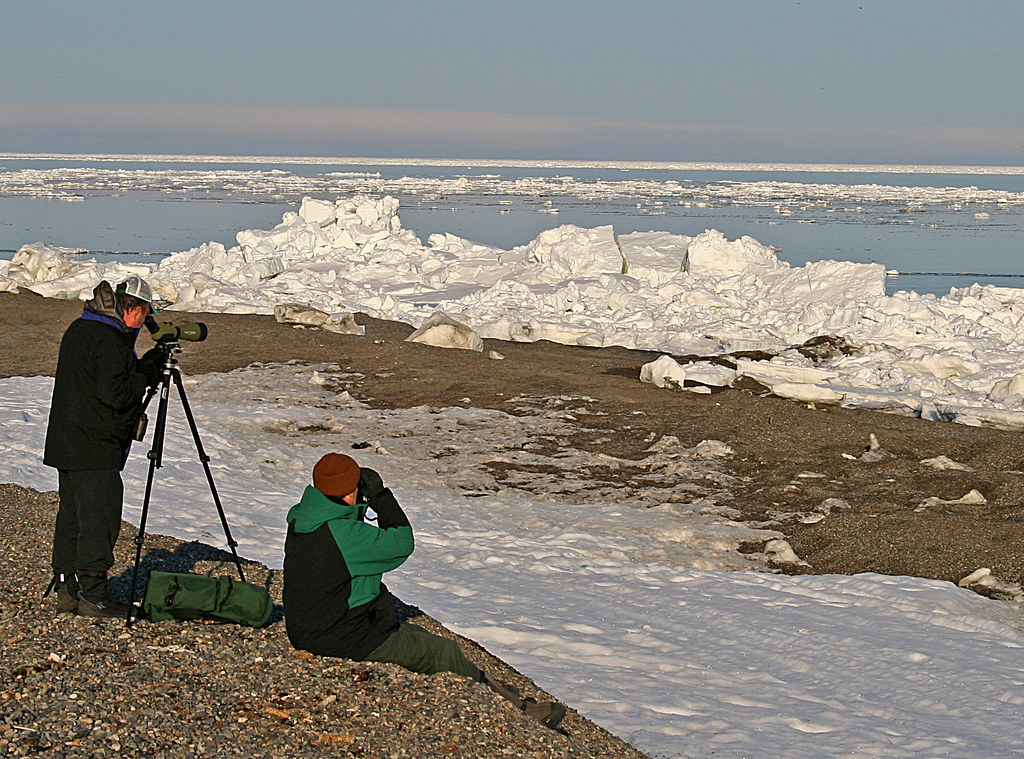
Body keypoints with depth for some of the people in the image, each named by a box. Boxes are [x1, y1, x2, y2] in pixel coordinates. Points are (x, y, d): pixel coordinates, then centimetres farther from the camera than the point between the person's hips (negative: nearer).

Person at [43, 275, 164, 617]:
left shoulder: (78, 329, 13)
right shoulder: (111, 341, -18)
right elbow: (115, 394, -23)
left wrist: (143, 367, 10)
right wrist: (147, 373, -10)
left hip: (65, 444, 10)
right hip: (96, 449, -10)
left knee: (71, 518, 14)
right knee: (99, 521, -4)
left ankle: (67, 590, 19)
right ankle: (92, 595, -1)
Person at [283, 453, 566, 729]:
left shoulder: (301, 523, 1)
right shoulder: (342, 533, -29)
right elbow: (402, 542, -19)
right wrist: (379, 495, -12)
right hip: (346, 640, -10)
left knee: (417, 635, 23)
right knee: (445, 653, 2)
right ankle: (517, 710, 14)